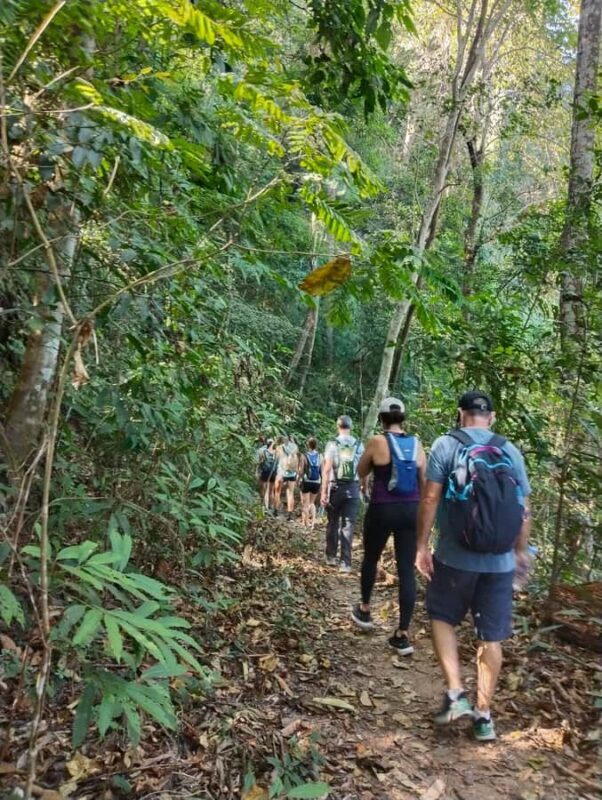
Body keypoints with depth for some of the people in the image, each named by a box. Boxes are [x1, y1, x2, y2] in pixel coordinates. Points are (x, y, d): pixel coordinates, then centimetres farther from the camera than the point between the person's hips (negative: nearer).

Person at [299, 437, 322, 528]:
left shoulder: (304, 456, -11)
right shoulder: (320, 457, -5)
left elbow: (301, 472, -9)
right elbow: (322, 472, 0)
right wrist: (322, 483, 10)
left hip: (306, 482, -3)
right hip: (317, 482, 3)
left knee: (306, 503, 12)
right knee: (312, 502, 22)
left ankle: (307, 523, 16)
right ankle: (313, 520, 9)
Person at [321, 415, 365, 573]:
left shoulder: (332, 444, -5)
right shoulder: (359, 445, 1)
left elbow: (327, 470, -9)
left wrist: (324, 492, -7)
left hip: (336, 487, 0)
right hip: (353, 488, 1)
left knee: (333, 523, 15)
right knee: (348, 525, 3)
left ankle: (331, 557, 25)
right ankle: (345, 563, 1)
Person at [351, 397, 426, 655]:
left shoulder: (377, 441, -8)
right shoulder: (417, 444, 2)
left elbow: (361, 472, 5)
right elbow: (425, 482, 6)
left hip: (382, 510, -3)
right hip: (411, 511, 3)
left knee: (370, 559, 21)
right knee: (407, 571, 5)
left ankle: (364, 611, 38)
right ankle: (402, 635, 8)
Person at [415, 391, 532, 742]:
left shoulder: (447, 444, -6)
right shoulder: (511, 451, 4)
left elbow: (430, 499, -11)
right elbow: (524, 508, 8)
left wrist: (422, 545, -4)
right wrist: (521, 550, 21)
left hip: (455, 557, -3)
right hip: (500, 561, 3)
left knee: (443, 618, 19)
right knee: (491, 637, 13)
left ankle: (456, 693, 9)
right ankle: (484, 715, 21)